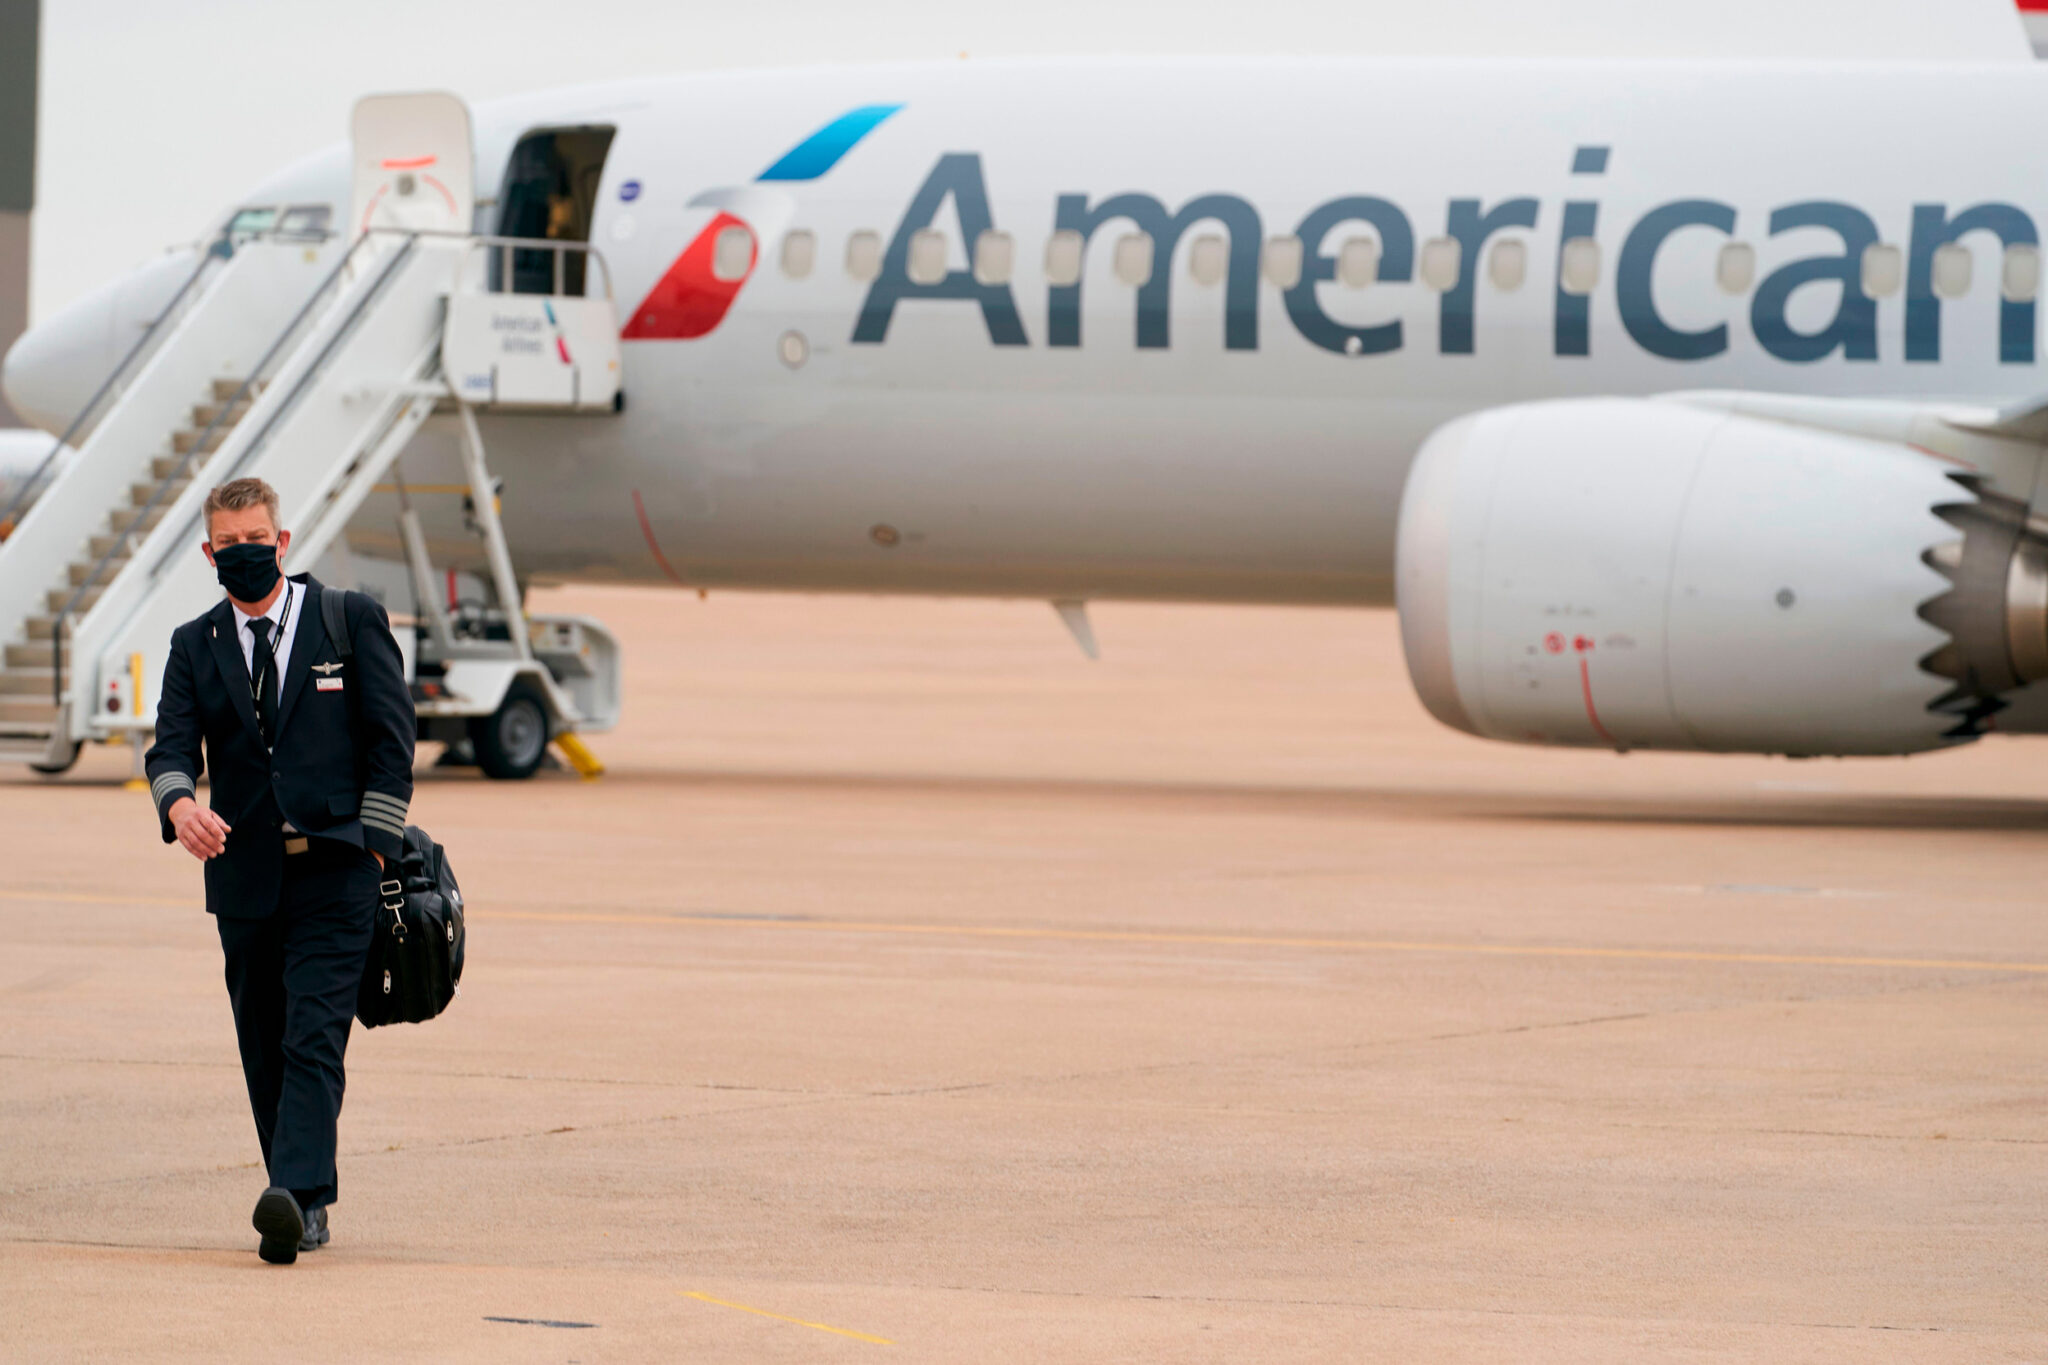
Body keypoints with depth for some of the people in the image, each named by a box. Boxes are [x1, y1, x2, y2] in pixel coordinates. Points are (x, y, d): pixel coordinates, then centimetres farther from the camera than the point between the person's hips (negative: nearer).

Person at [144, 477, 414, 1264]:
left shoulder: (352, 621, 3)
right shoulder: (195, 646, 10)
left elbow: (392, 739, 2)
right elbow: (172, 747, -1)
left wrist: (371, 845, -6)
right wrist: (179, 803, -24)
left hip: (334, 873, -4)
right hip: (244, 874, 4)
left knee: (314, 1039, -15)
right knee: (264, 1048, 6)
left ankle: (299, 1198, -24)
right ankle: (303, 1205, 15)